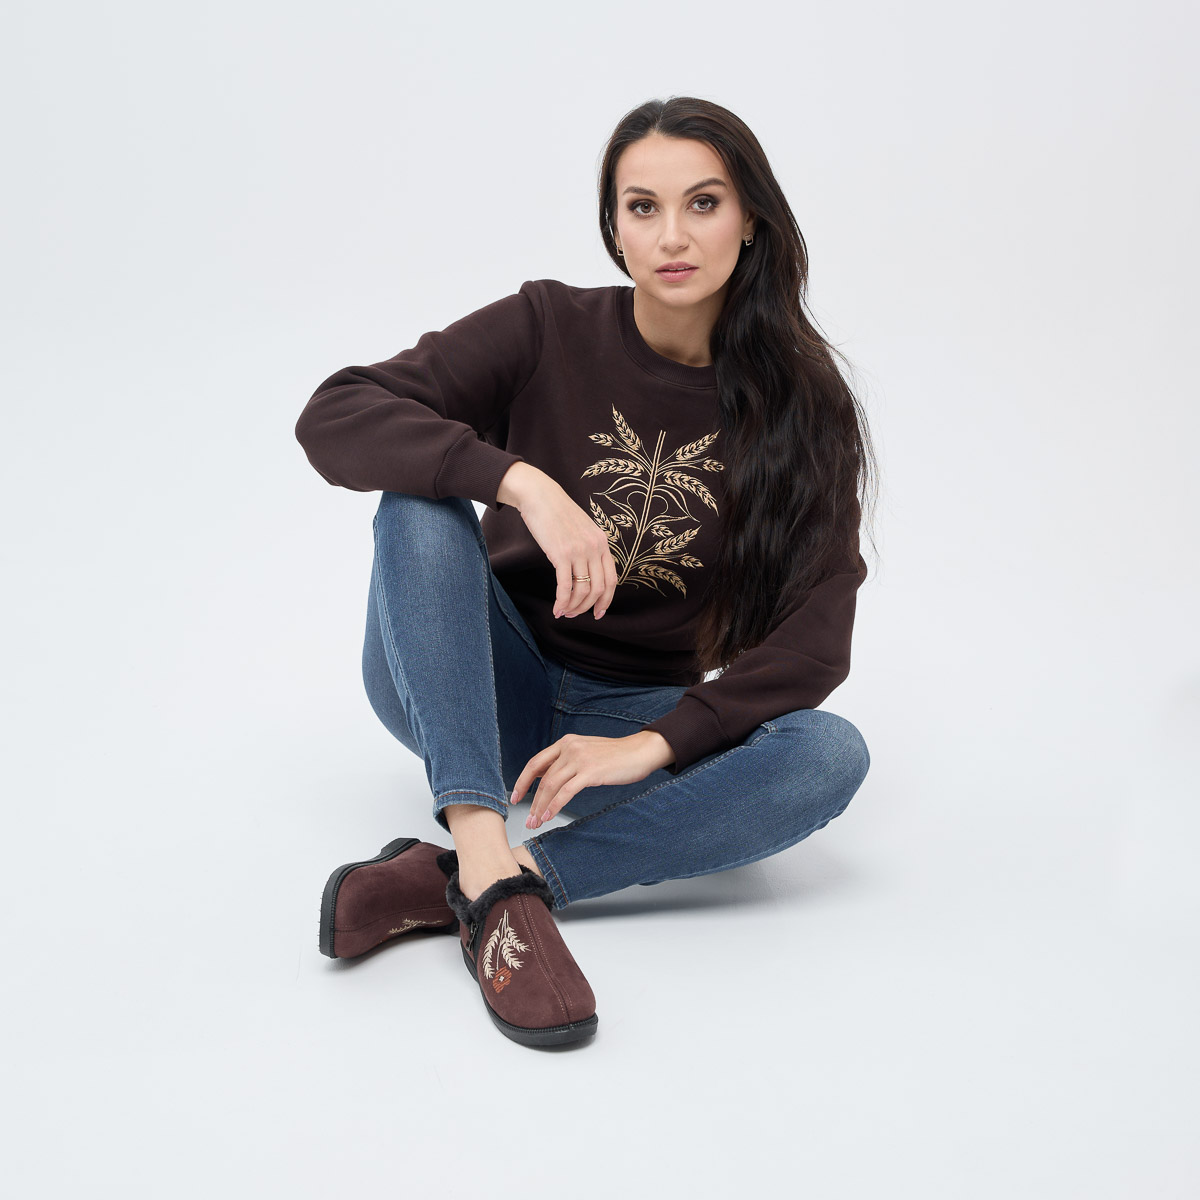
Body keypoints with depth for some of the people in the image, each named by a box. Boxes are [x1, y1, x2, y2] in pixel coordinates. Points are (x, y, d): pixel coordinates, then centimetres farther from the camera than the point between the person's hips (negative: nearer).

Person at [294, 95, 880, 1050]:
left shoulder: (800, 403, -6)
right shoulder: (548, 330, -8)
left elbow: (817, 638, -13)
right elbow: (334, 418, -19)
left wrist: (654, 744, -25)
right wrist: (523, 485, -33)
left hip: (642, 716, 1)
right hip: (490, 689, 0)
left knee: (831, 756, -27)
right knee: (422, 502, -27)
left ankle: (446, 886, -32)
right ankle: (489, 866, -40)